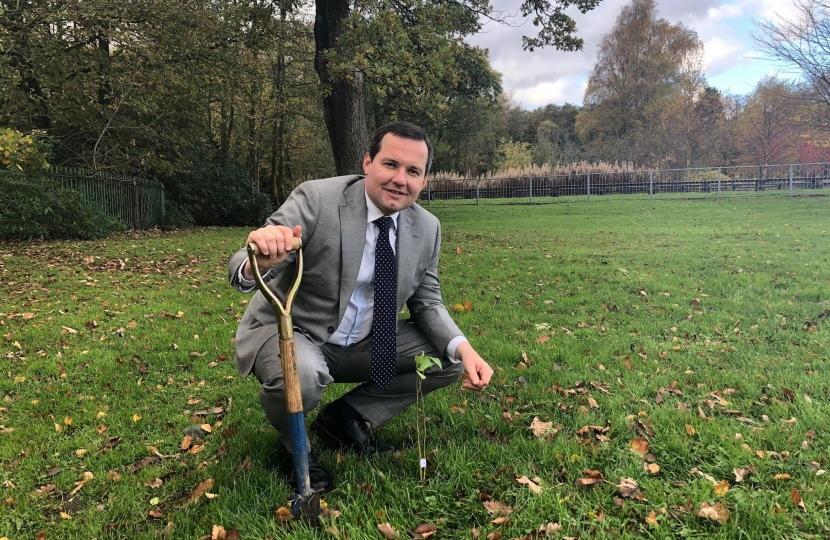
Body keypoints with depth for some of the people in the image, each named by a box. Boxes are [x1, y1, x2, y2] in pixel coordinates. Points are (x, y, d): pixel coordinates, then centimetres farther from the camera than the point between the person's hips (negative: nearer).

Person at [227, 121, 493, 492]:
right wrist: (259, 262, -52)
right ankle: (294, 444, 0)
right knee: (300, 378, -37)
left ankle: (345, 418, 5)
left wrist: (462, 348, -15)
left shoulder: (427, 228, -3)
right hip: (289, 332, -5)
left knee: (449, 360, -5)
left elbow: (426, 303, 5)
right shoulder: (316, 199, -20)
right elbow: (242, 269, -25)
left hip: (364, 345, 6)